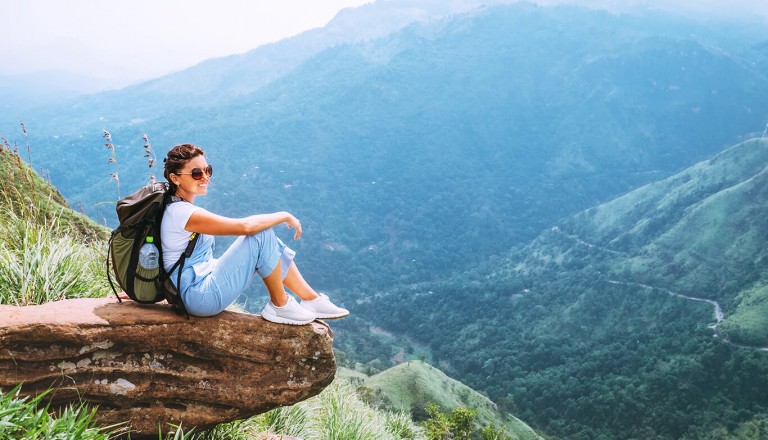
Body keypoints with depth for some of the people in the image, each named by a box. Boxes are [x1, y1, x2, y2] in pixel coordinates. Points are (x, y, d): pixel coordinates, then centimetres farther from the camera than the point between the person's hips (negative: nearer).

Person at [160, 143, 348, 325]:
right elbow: (245, 226, -27)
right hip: (199, 297, -10)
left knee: (261, 230, 5)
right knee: (262, 235, -18)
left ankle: (311, 299, 6)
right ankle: (280, 306, -3)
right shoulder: (183, 213, -22)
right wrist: (285, 216, -14)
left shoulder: (177, 208, 9)